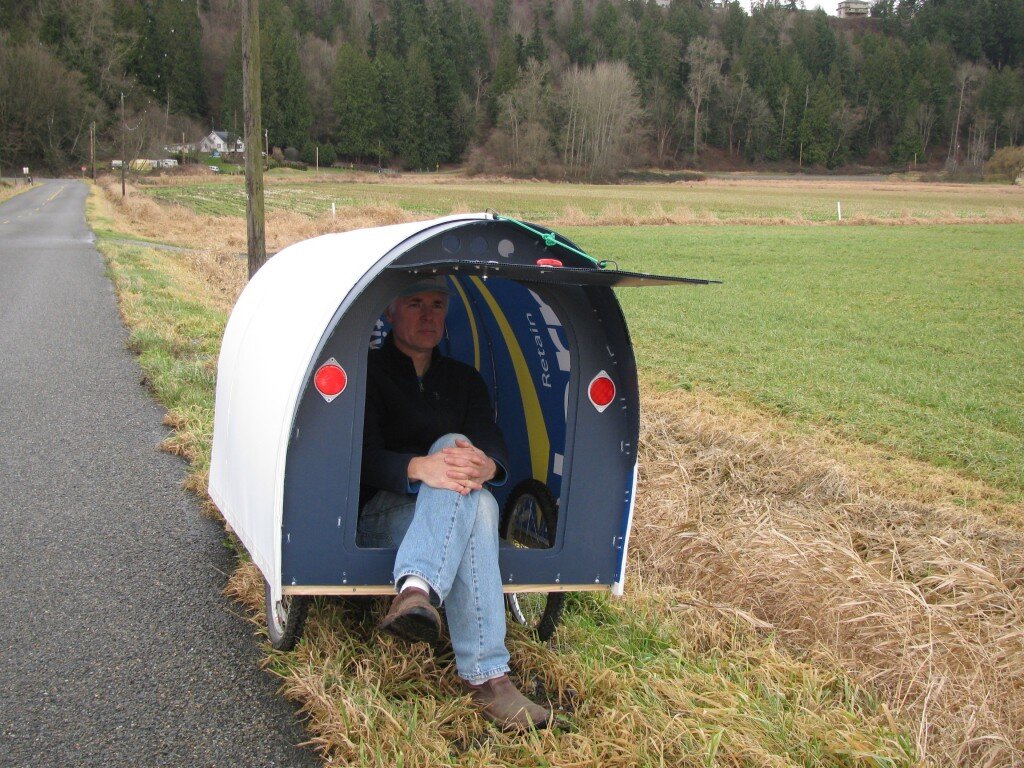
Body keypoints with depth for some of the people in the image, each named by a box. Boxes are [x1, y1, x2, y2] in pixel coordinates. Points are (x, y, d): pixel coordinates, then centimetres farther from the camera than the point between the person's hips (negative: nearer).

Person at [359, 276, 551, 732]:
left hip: (449, 515, 4)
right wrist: (418, 468, -35)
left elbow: (496, 447, 1)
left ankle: (416, 592, -49)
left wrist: (485, 465, -27)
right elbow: (361, 457, -13)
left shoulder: (465, 380, 18)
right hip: (380, 516, -4)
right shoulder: (368, 372, 2)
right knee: (467, 485, -35)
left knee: (466, 477, -32)